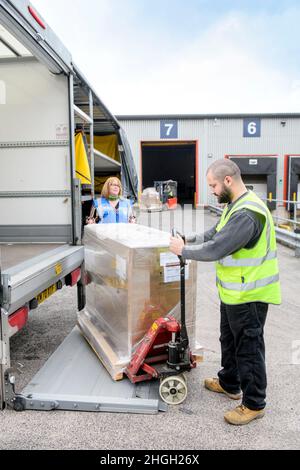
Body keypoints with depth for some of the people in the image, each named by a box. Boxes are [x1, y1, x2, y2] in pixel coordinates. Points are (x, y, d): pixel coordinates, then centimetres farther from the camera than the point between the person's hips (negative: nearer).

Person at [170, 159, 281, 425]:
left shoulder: (247, 213, -27)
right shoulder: (234, 205, 8)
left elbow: (216, 249, -28)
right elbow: (215, 234, 15)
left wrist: (184, 250, -15)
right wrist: (190, 240, 2)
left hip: (248, 295, -10)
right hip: (234, 292, 10)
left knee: (248, 348, 5)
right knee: (230, 340, 24)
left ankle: (254, 404, 24)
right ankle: (230, 383, 44)